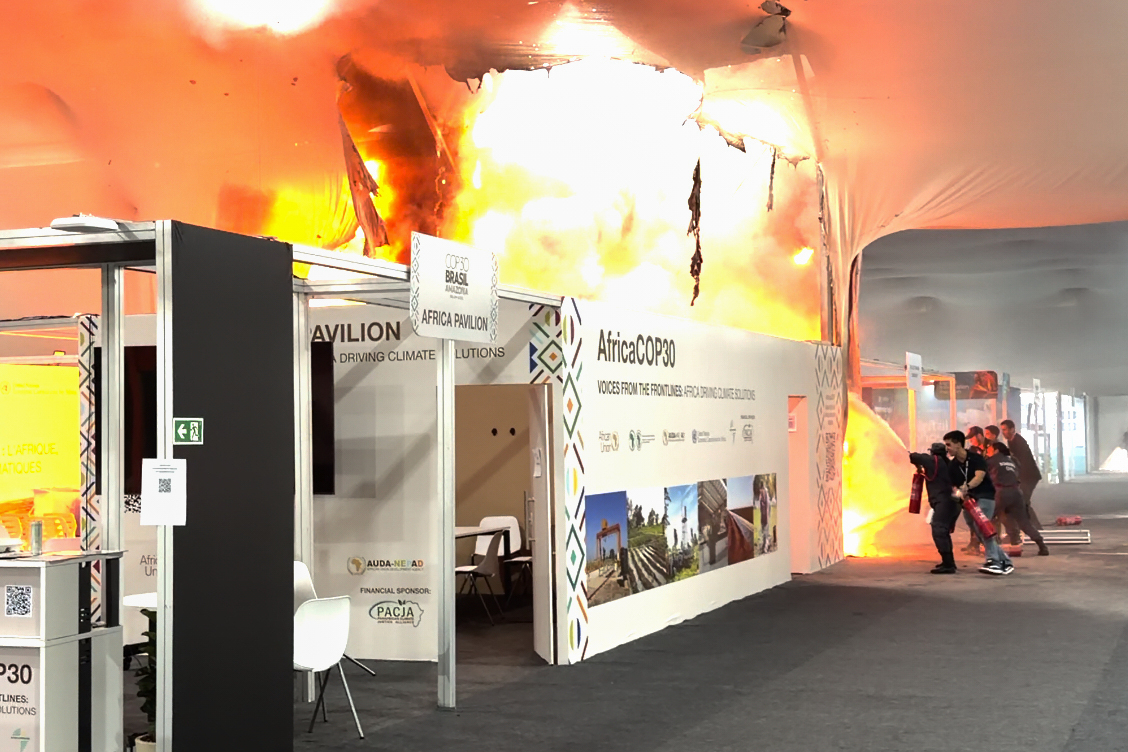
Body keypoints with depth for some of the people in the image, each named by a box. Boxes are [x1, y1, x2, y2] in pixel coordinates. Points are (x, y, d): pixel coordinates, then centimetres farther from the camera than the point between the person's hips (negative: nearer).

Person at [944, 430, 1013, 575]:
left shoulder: (976, 458, -14)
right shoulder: (952, 465, 3)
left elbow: (979, 476, -32)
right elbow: (953, 485, 6)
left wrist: (967, 487, -50)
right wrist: (959, 492, -17)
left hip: (985, 496, -7)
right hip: (969, 499, 7)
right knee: (979, 531, 5)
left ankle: (994, 561, -28)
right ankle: (1005, 560, 17)